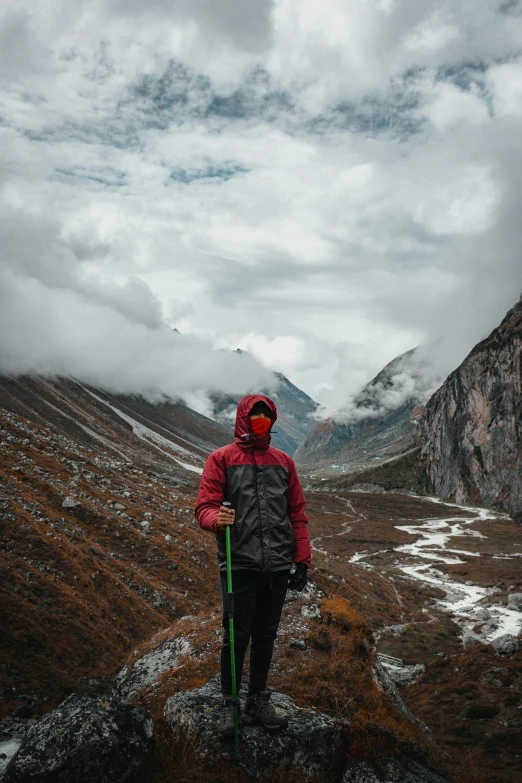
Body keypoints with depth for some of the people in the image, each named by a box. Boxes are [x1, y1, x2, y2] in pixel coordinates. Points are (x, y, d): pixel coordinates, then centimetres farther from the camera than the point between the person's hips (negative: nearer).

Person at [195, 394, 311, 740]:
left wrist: (302, 561, 6)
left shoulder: (283, 461, 10)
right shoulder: (222, 459, 0)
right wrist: (217, 519, -29)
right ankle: (229, 704, 20)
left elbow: (297, 514, 11)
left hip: (277, 568, 3)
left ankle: (258, 701, 28)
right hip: (239, 565, -3)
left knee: (266, 637, 13)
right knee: (237, 637, 2)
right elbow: (204, 507, -6)